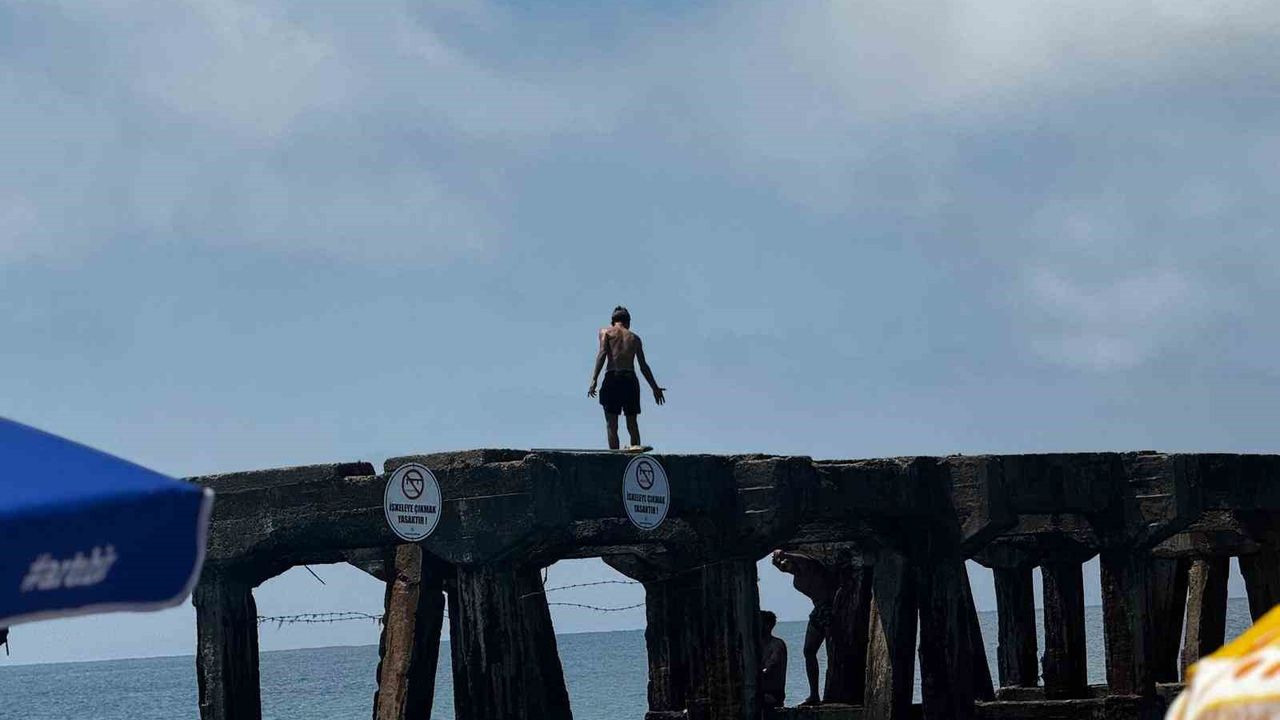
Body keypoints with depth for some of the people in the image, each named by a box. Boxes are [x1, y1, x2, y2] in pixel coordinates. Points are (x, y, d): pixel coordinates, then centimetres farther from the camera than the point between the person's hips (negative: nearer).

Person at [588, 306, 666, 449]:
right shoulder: (634, 338, 18)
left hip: (613, 378, -3)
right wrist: (655, 387, 22)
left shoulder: (606, 332, 10)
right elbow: (644, 366, 15)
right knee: (633, 425, 10)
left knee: (612, 425, -3)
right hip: (631, 379, 3)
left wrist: (594, 380, -12)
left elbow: (602, 353, -6)